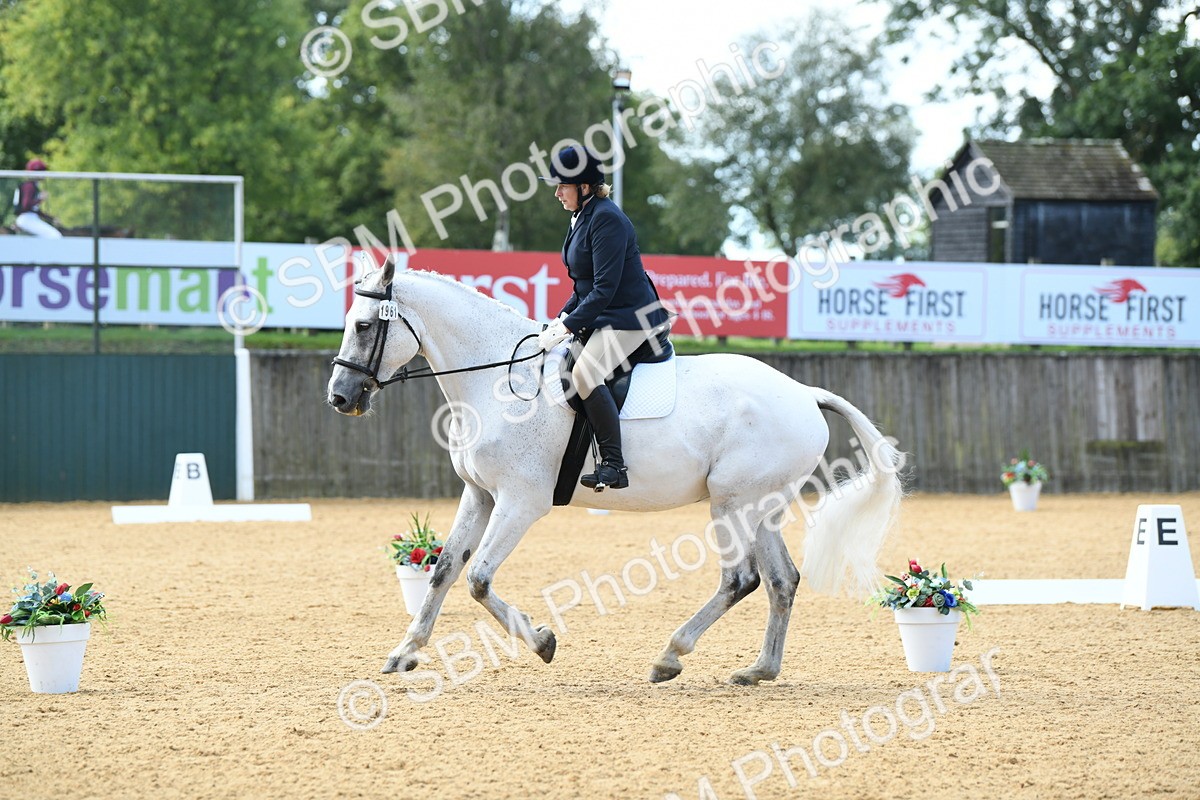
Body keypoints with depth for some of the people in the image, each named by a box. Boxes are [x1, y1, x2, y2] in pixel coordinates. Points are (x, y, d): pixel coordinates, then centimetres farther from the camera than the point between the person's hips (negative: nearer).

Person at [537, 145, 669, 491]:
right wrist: (565, 316, 7)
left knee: (585, 372, -28)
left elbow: (604, 288, -23)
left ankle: (613, 465, -30)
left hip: (630, 317, -11)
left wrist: (568, 327, -23)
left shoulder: (606, 219, -18)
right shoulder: (582, 218, 13)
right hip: (601, 318, 11)